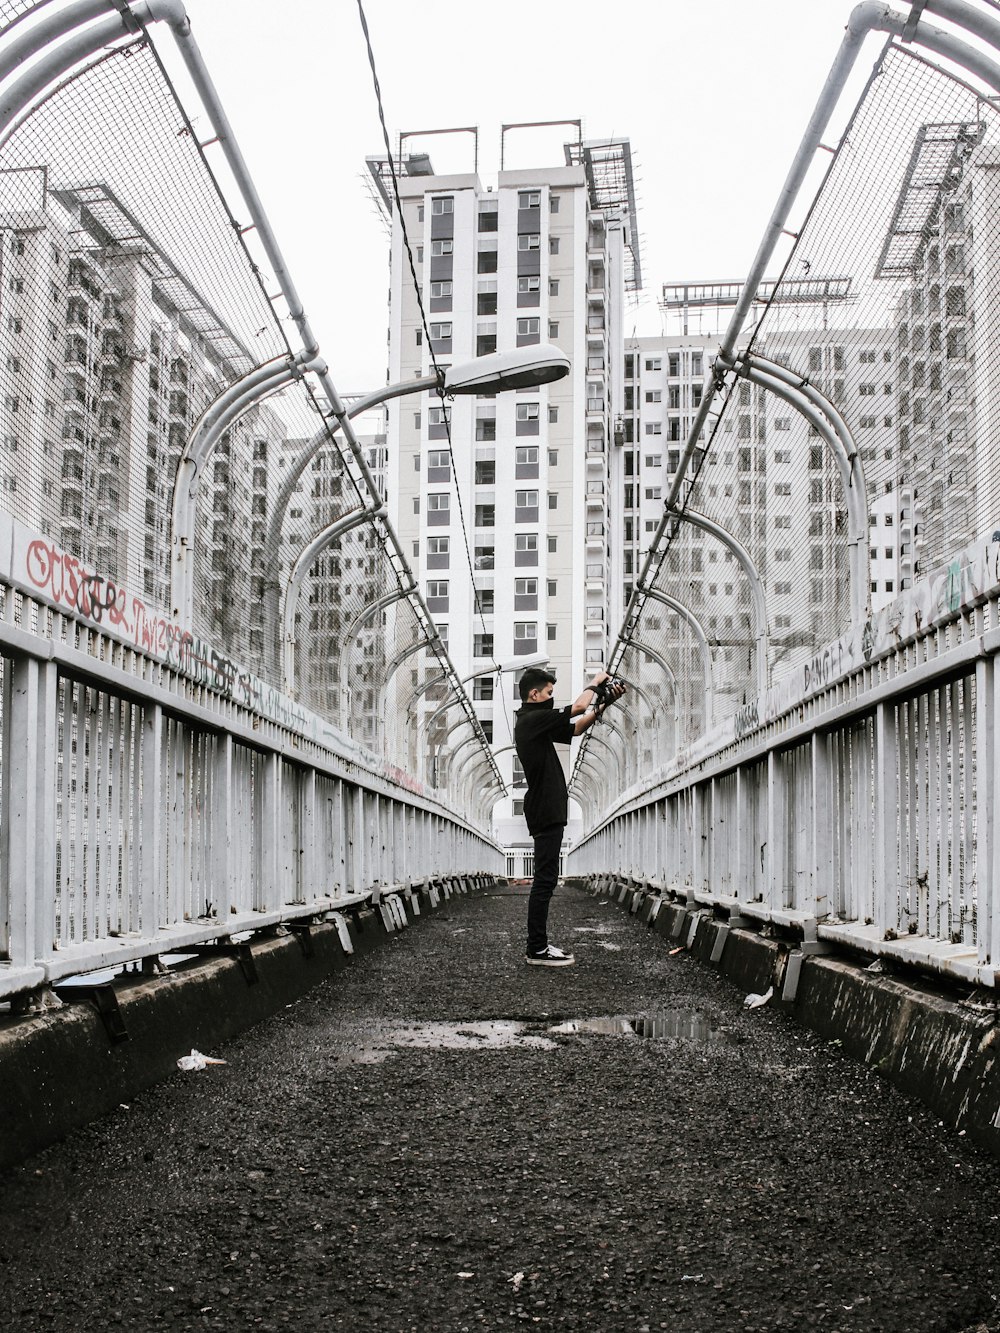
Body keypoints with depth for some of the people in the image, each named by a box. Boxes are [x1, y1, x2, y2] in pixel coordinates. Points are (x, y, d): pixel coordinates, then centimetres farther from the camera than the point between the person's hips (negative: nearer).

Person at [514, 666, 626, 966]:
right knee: (545, 879, -10)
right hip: (546, 811, -11)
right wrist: (595, 683, 2)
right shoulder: (533, 719, -13)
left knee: (545, 879, 12)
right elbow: (578, 708, -16)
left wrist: (603, 703, 15)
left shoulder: (533, 722, 17)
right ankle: (537, 949, -9)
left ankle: (538, 946, 15)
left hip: (545, 811, 11)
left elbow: (575, 729, 23)